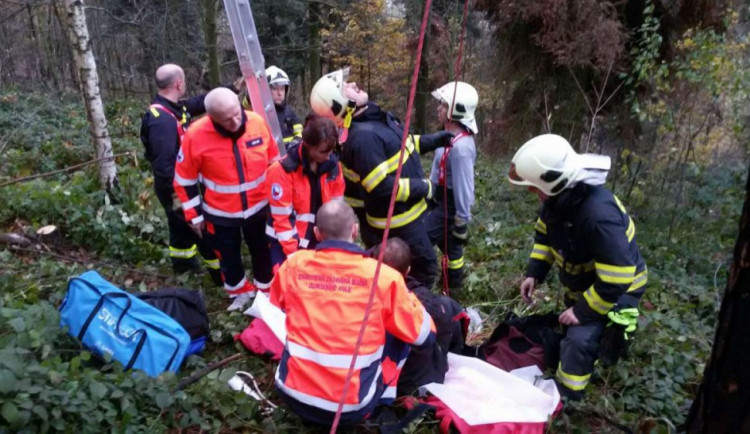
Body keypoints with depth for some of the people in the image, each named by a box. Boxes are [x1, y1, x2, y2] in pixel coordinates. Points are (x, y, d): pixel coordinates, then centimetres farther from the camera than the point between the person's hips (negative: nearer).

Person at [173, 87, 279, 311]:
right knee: (229, 257, 20)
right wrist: (194, 215, -4)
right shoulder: (196, 136, -24)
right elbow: (185, 179, -10)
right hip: (220, 214, -1)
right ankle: (240, 292, 47)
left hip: (258, 207, 1)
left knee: (262, 251, 22)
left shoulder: (259, 123, -17)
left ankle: (266, 289, 48)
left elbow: (274, 162, 0)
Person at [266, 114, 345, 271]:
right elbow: (281, 218, -15)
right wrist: (294, 255, -14)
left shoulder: (333, 165, -4)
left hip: (321, 241, 4)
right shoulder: (284, 170, -18)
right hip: (287, 243, -4)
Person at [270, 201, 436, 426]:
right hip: (350, 409, -3)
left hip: (293, 396, 3)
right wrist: (408, 297, 18)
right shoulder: (383, 276, -14)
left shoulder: (293, 264, -4)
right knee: (399, 333, 14)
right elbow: (424, 336, -1)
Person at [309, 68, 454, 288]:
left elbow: (399, 145, 17)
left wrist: (434, 140, 7)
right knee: (425, 266, 5)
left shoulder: (376, 118, 1)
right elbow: (382, 187, -31)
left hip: (401, 211, 9)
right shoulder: (363, 136, -30)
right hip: (396, 218, -9)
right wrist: (423, 187, -19)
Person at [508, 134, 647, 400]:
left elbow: (617, 278, -37)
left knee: (580, 339, -16)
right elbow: (545, 233, 6)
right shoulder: (560, 197, -15)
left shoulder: (599, 215, -42)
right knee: (568, 330, 22)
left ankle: (565, 396, 2)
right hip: (583, 283, 8)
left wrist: (583, 311, -27)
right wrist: (534, 273, -2)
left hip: (615, 289, -8)